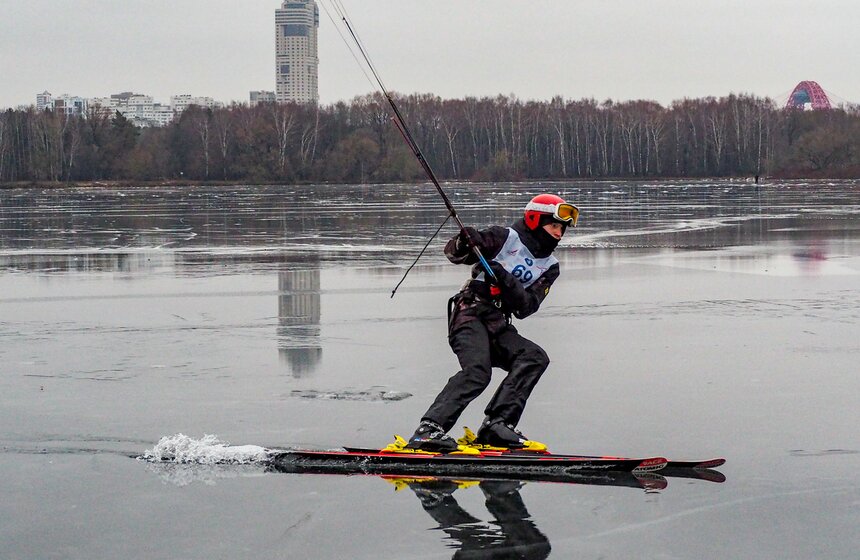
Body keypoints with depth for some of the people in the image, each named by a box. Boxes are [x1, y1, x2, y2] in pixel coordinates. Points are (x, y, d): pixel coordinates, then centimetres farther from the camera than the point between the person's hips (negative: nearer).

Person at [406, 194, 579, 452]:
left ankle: (497, 425, -24)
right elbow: (454, 253, -5)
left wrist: (506, 280, -17)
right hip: (471, 313, -6)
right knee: (477, 371, -29)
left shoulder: (549, 267, 15)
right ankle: (428, 430, -36)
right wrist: (462, 245, -28)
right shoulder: (506, 238, 0)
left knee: (535, 358, -18)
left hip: (499, 327, 6)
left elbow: (525, 307, 1)